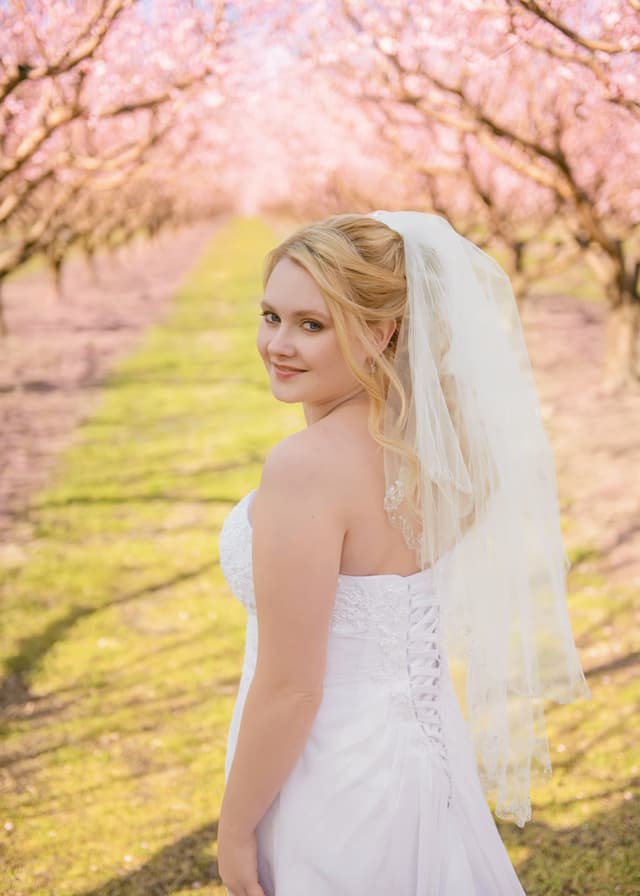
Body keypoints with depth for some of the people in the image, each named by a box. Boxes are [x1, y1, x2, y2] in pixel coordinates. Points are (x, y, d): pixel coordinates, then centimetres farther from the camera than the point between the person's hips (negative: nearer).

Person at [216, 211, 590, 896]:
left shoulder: (307, 467, -27)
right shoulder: (423, 440, -3)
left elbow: (289, 689, -24)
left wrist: (234, 831, -11)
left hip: (330, 784, -7)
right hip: (417, 756, 7)